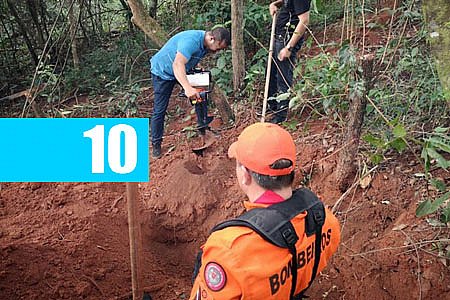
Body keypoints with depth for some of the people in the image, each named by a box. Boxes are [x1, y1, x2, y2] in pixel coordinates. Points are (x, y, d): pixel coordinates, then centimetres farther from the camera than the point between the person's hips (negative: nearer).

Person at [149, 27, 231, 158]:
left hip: (183, 70, 8)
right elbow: (178, 64, -49)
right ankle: (156, 144, 6)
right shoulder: (192, 41, -36)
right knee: (159, 110, -5)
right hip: (163, 70, -8)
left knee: (200, 93, 4)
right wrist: (187, 88, -60)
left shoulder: (206, 43, -8)